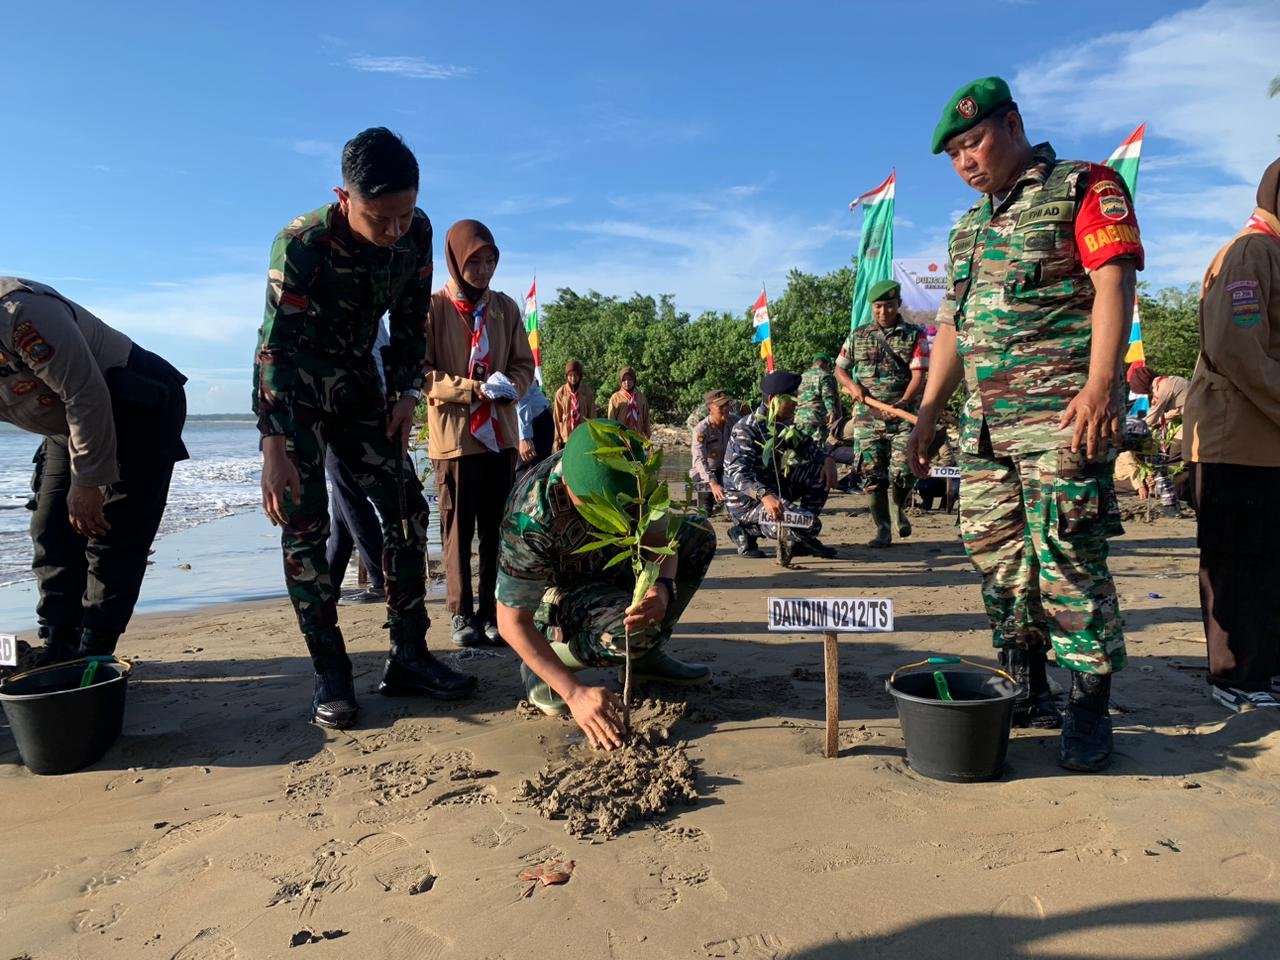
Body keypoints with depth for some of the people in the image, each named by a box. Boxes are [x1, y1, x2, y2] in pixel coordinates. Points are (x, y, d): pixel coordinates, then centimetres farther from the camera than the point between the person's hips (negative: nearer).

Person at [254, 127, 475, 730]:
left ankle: (408, 657, 4)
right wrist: (273, 447, -32)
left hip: (358, 384, 5)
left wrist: (406, 393, -3)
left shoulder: (416, 233, -12)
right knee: (305, 525, -9)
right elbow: (274, 345, -27)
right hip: (295, 391, -5)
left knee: (407, 508, -3)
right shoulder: (301, 244, -26)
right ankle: (330, 675, 0)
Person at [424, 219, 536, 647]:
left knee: (496, 528, 7)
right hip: (454, 434, -4)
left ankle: (491, 611, 17)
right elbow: (421, 374, -8)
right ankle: (461, 613, 12)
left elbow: (524, 364, 12)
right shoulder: (434, 307, -4)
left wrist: (510, 387, -10)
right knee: (458, 529, 2)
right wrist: (474, 389, -19)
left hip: (500, 433, 4)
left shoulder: (505, 307, 8)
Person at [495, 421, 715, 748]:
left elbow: (659, 539, -13)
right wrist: (576, 693, -36)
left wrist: (662, 588, -37)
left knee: (698, 532, -7)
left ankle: (647, 655, 2)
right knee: (628, 631, -37)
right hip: (554, 598, -6)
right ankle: (542, 669, -7)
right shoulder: (530, 519, -37)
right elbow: (512, 623, -31)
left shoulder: (631, 474, -22)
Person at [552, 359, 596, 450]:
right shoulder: (561, 393, -2)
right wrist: (557, 439, 0)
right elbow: (557, 418, 2)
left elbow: (592, 415, 5)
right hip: (565, 438, 0)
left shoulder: (588, 392, 0)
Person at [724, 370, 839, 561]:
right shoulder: (746, 429, -21)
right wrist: (764, 495, -50)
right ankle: (747, 530, -6)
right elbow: (738, 473, -32)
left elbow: (807, 445, 17)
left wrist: (827, 459, -6)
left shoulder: (782, 424, 6)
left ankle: (802, 540, 6)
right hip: (746, 502, -9)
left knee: (820, 472, 0)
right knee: (811, 523, -24)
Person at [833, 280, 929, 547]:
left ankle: (900, 510, 27)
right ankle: (882, 530, 10)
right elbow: (840, 369, 19)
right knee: (872, 475, -1)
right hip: (867, 418, 2)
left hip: (903, 417, -2)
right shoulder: (857, 336, 12)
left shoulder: (915, 335, 3)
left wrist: (904, 402, -23)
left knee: (903, 473, -6)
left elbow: (918, 374, -7)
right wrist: (852, 385, -3)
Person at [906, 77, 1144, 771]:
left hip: (1061, 415, -7)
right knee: (996, 555, 7)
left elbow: (1113, 284, -10)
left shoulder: (1084, 188, 2)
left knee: (1068, 557, -8)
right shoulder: (969, 228, 22)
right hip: (984, 423, 7)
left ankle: (1088, 707, 4)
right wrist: (926, 415, 16)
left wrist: (1100, 385, -23)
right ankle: (1025, 692, 20)